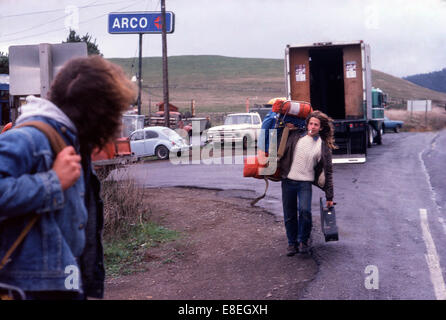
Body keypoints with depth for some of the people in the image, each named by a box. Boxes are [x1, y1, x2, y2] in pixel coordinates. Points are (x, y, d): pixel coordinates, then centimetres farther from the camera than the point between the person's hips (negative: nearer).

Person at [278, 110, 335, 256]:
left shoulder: (323, 146, 3)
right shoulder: (295, 136, 5)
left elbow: (328, 171, 4)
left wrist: (329, 196, 1)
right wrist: (288, 127, 4)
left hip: (305, 182, -2)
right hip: (288, 180, 2)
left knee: (305, 211, -19)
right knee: (289, 215, 5)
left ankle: (304, 241, 3)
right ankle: (292, 243, 23)